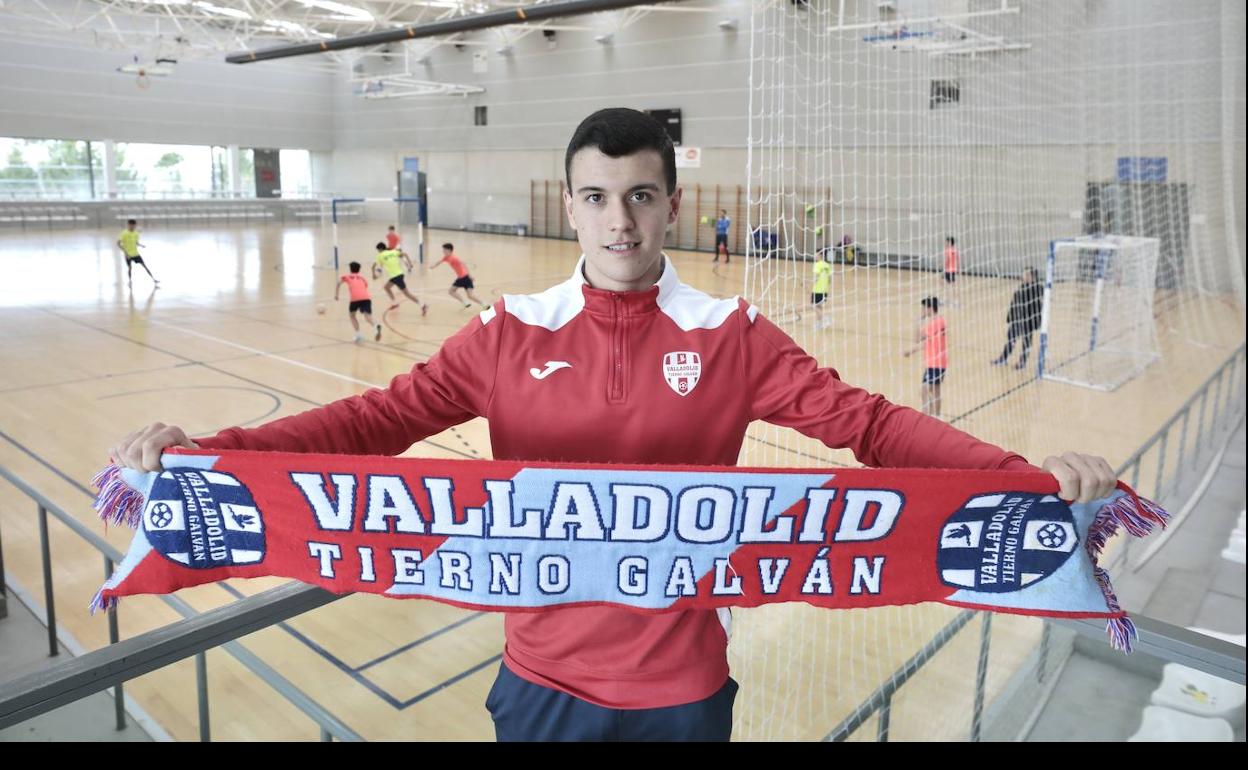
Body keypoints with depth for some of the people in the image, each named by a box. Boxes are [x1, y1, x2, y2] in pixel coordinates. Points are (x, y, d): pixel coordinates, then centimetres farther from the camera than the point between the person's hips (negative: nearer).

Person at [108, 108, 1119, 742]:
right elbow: (378, 417, -10)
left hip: (682, 688, 0)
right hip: (542, 679, 1)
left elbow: (865, 421, -12)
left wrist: (1026, 477, -23)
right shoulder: (512, 336, -6)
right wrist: (207, 450, -20)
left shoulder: (730, 338, -7)